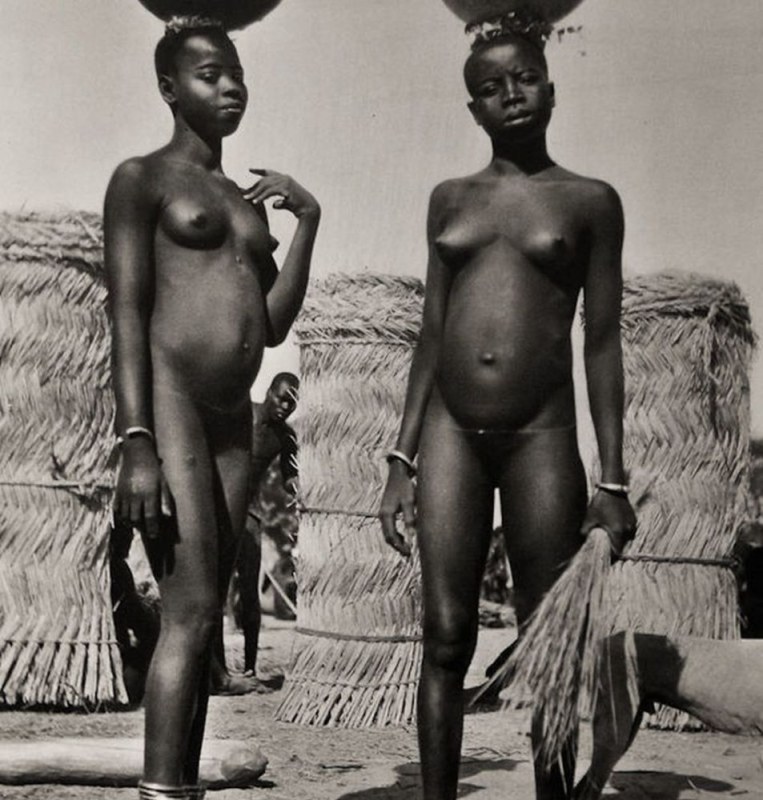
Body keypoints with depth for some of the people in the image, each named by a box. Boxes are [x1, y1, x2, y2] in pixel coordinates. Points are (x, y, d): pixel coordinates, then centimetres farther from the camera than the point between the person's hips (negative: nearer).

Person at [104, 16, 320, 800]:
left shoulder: (247, 201, 23)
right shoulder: (142, 178, 3)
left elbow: (273, 326, 15)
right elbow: (126, 311, -8)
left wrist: (307, 220, 8)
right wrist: (135, 442, -18)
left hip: (234, 421, 7)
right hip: (168, 404, -7)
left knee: (200, 620, 4)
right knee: (191, 612, -15)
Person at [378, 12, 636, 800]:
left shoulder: (590, 201, 7)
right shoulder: (449, 199, 14)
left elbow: (602, 342, 4)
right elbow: (431, 335, 14)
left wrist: (613, 481, -2)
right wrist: (400, 462, 7)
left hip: (540, 438, -2)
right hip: (451, 433, 2)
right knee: (445, 637, 0)